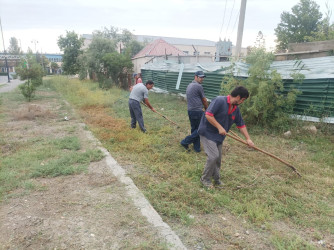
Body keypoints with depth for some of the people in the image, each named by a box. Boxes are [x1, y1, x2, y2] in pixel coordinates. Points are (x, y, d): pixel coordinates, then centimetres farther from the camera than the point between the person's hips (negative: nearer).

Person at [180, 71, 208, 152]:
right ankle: (185, 142, 3)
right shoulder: (199, 86, -11)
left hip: (190, 111, 9)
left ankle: (197, 147, 20)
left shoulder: (189, 85, 15)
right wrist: (206, 108, 16)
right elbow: (204, 100, -2)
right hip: (197, 111, -9)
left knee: (194, 129, 14)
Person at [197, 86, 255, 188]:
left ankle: (216, 180, 29)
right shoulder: (219, 101, -19)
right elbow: (208, 115, -26)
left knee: (218, 159, 11)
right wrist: (219, 127, -23)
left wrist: (248, 139, 10)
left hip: (219, 137, 8)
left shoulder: (236, 109, 7)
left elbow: (241, 125, 15)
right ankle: (205, 179, 7)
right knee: (213, 156, -14)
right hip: (207, 133, -8)